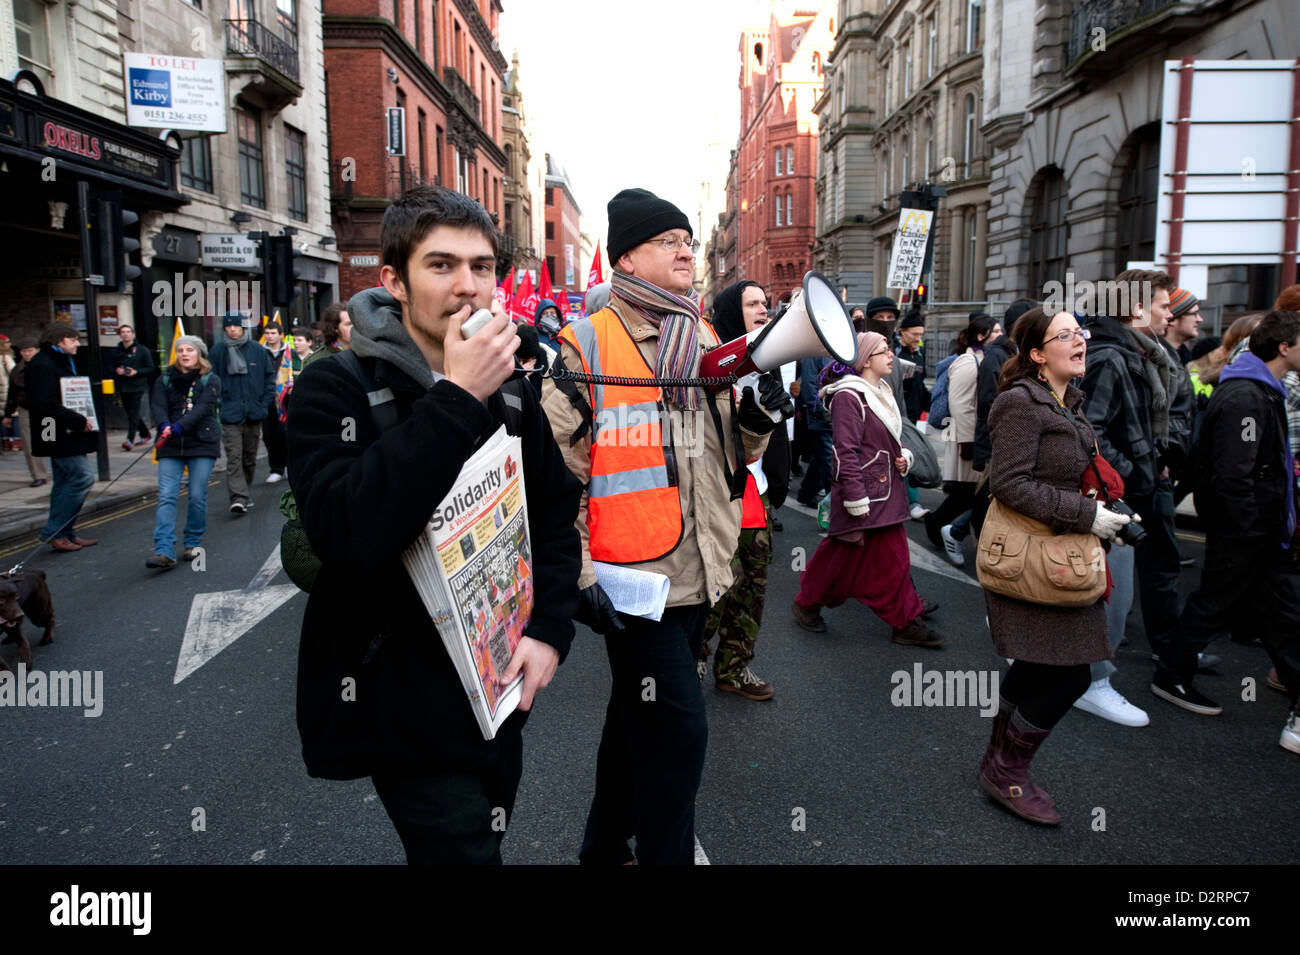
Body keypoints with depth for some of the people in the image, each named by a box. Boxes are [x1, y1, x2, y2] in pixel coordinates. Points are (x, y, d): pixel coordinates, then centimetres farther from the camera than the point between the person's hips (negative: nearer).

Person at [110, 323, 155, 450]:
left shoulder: (142, 350, 0)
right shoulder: (115, 351, 10)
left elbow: (150, 368, -1)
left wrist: (136, 372, -15)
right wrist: (116, 371, -7)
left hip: (138, 387, -5)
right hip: (123, 388, 5)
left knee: (133, 414, -11)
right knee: (131, 413, 12)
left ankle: (130, 439, -13)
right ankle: (145, 435, 26)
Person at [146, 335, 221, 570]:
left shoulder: (210, 380, 3)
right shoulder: (165, 379, 11)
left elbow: (204, 407, -12)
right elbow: (158, 406, -3)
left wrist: (179, 426, -27)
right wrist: (165, 426, -24)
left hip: (202, 443, -2)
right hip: (170, 446, 2)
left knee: (197, 496, 0)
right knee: (166, 496, -8)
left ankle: (193, 543, 19)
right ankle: (164, 552, -13)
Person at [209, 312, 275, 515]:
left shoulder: (258, 350, 4)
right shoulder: (218, 351, 1)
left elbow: (270, 377, 9)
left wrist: (265, 403, 1)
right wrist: (217, 403, -5)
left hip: (254, 414, 3)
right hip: (230, 414, -2)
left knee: (250, 457, 13)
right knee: (234, 456, -13)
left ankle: (243, 493, 27)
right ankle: (238, 497, -17)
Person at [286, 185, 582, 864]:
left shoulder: (511, 397, 4)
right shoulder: (335, 390, -14)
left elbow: (556, 517, 10)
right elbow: (343, 532, -31)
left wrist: (549, 630, -4)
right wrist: (455, 398, -31)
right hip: (399, 701, -5)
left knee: (479, 840, 22)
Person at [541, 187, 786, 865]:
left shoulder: (705, 340, 12)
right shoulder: (587, 343, -7)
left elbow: (730, 454, 18)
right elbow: (558, 468, -10)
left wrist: (756, 416, -3)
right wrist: (580, 573, -16)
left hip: (696, 570, 7)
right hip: (633, 575, -7)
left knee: (638, 716, 20)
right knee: (678, 731, -5)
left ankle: (607, 846, 38)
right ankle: (664, 855, 15)